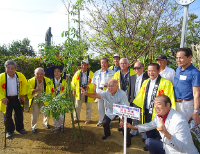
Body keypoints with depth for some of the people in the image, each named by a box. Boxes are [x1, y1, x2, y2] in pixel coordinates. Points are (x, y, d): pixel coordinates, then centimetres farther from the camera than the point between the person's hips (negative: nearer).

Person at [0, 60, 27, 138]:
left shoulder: (20, 76, -10)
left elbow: (24, 84, 7)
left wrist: (22, 94, 2)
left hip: (17, 98, 2)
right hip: (7, 99, -2)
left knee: (19, 114, 15)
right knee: (7, 116, 11)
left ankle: (20, 128, 37)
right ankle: (9, 130, 32)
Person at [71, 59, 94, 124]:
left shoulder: (91, 74, -4)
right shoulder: (77, 73, 4)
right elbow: (73, 82, 11)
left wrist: (89, 86, -21)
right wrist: (74, 90, 6)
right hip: (79, 92, 2)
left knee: (88, 107, 10)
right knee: (77, 106, 10)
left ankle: (88, 119, 29)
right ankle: (76, 118, 30)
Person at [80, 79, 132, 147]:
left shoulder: (122, 94, -33)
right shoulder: (107, 92, -24)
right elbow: (97, 95, -35)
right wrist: (86, 93, -51)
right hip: (111, 111, 4)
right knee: (105, 123, 0)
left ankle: (128, 139, 14)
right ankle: (107, 134, 36)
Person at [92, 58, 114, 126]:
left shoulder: (111, 72, 2)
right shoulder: (97, 73, 14)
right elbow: (94, 83, 16)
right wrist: (94, 92, 8)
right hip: (99, 91, 4)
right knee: (100, 107, 11)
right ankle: (101, 121, 24)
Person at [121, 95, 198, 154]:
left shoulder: (179, 121, -30)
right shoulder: (159, 116, -6)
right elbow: (150, 125, 13)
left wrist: (167, 134, -47)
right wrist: (133, 126, 10)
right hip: (167, 148, 8)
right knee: (149, 142, 8)